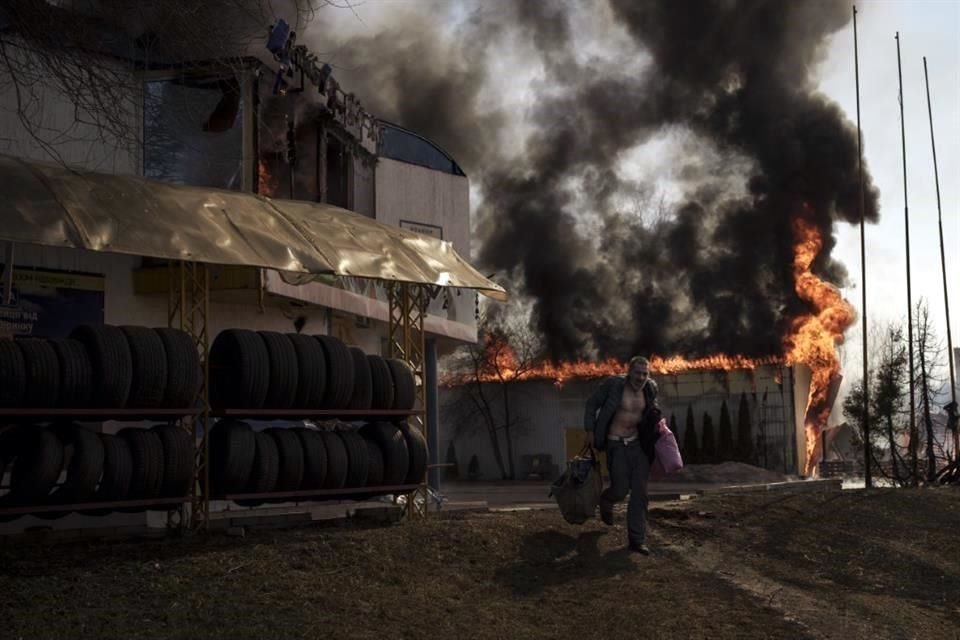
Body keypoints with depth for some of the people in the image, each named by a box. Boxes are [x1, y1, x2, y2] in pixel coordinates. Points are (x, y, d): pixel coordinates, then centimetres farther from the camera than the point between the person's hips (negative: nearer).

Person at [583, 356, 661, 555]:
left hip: (638, 443, 4)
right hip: (616, 444, -4)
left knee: (639, 492, 0)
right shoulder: (613, 385, -14)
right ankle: (606, 501, 36)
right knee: (621, 490, -2)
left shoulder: (650, 388, 1)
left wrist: (658, 421, 3)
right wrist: (590, 430, -6)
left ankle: (637, 539, 7)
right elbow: (592, 404, -3)